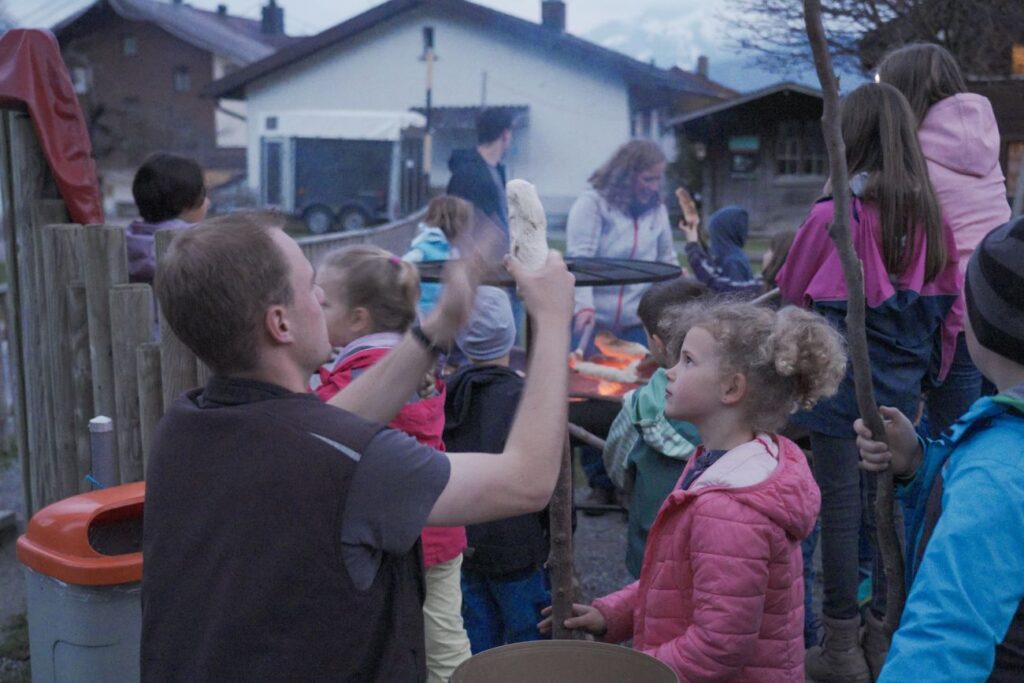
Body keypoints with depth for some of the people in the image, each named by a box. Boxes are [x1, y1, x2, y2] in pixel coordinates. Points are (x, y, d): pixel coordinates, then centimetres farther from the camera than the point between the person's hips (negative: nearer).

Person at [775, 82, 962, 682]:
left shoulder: (835, 212, -12)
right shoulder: (930, 215, 3)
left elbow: (792, 288, 2)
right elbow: (951, 306, 8)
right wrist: (928, 368, 18)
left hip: (842, 379, -5)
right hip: (902, 384, 5)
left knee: (841, 503, 3)